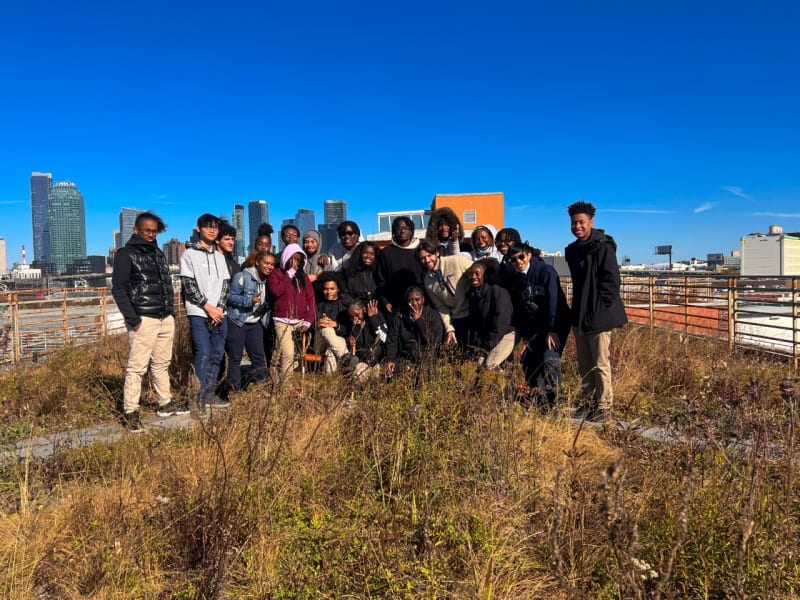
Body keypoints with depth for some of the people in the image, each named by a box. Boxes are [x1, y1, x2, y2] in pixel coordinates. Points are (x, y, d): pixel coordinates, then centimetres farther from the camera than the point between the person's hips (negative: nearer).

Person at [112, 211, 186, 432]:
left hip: (166, 318, 7)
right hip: (144, 320, -7)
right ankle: (130, 412, 0)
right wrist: (132, 319, -16)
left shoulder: (158, 253, 17)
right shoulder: (126, 254, -5)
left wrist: (171, 311, 11)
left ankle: (165, 404, 24)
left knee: (162, 364, 15)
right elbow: (118, 289, -10)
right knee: (137, 367, -6)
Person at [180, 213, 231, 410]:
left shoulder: (220, 256, 17)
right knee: (203, 354, -11)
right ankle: (200, 397, -6)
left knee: (217, 355, 6)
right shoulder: (189, 254, 1)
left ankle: (209, 394, 15)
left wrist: (220, 308, -5)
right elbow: (189, 285, -7)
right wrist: (208, 307, -12)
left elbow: (226, 284, 11)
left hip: (219, 314, 6)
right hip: (199, 314, -5)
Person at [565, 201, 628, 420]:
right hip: (579, 316, 8)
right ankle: (588, 402, 24)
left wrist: (598, 309, -16)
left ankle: (604, 405, 10)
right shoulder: (572, 250, 12)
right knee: (584, 364, 13)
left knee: (600, 364, -1)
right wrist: (578, 309, 14)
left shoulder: (603, 247, -11)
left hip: (599, 316, -8)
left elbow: (611, 281, -14)